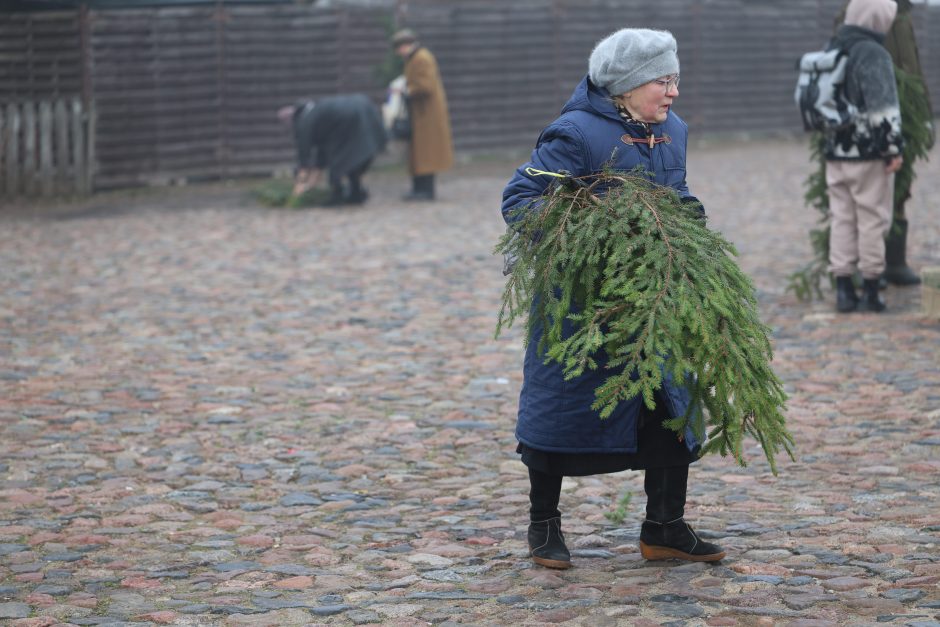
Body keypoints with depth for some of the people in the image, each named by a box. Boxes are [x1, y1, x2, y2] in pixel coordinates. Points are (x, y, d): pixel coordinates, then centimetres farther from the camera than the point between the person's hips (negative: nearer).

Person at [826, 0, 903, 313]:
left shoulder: (831, 51, 11)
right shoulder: (872, 53, -14)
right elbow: (883, 105, -20)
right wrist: (894, 147, -14)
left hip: (836, 154, 7)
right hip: (869, 155, -7)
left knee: (842, 220, 9)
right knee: (872, 220, 0)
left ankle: (843, 290, 8)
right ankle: (870, 292, 2)